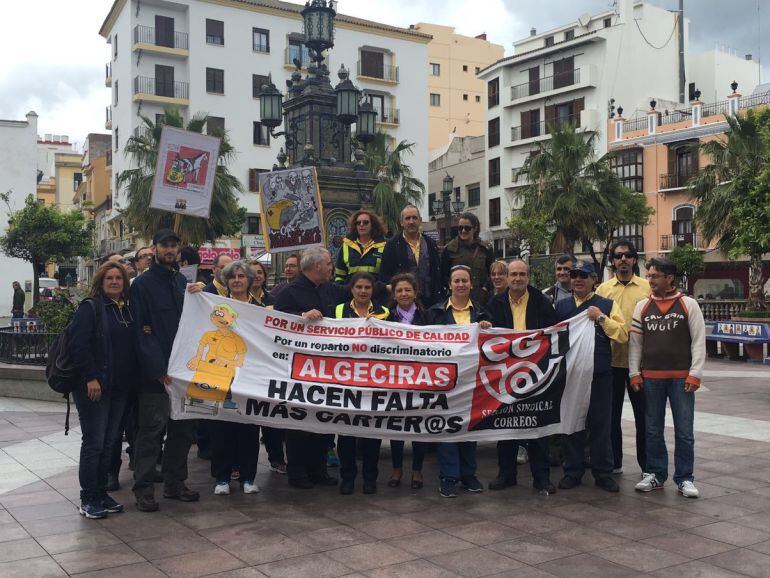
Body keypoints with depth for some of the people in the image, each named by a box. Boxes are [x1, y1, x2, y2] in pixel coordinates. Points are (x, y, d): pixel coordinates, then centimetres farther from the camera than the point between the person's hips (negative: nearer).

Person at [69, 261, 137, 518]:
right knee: (94, 443, -2)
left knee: (109, 442, 11)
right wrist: (90, 378, -20)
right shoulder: (90, 307, -6)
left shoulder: (127, 310, 14)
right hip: (94, 386, -6)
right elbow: (79, 345, -15)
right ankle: (88, 499, 8)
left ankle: (101, 492, 22)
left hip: (120, 387, 7)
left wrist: (130, 380, 9)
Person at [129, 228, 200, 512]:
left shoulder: (182, 282, 15)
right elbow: (142, 331, -12)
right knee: (151, 430, -3)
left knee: (182, 428, 11)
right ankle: (143, 489, 7)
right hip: (155, 373, -7)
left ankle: (174, 483, 23)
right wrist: (159, 369, -18)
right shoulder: (143, 284, -5)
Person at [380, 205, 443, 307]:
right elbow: (384, 275, -1)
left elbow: (438, 272, 13)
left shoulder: (430, 244, 11)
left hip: (428, 301, 3)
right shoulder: (392, 244, 1)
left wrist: (439, 297, 6)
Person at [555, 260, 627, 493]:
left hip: (599, 375, -2)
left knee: (600, 425, 4)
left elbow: (623, 335, -3)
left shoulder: (607, 305, 6)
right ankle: (572, 472, 18)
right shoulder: (560, 306, 11)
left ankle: (603, 474, 14)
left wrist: (601, 318, -13)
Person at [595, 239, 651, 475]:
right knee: (611, 414, 10)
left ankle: (647, 464, 19)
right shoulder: (603, 289, 6)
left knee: (643, 414, 6)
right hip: (612, 359, 1)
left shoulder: (647, 288, 3)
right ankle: (614, 463, 22)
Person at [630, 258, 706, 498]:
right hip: (651, 377, 2)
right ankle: (655, 474, 21)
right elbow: (635, 342, 9)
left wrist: (695, 374, -7)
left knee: (684, 431, 2)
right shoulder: (642, 307, 7)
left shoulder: (689, 304, 1)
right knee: (653, 430, 9)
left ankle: (684, 479, 13)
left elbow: (699, 341, -1)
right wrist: (634, 373, 3)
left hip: (681, 377, -2)